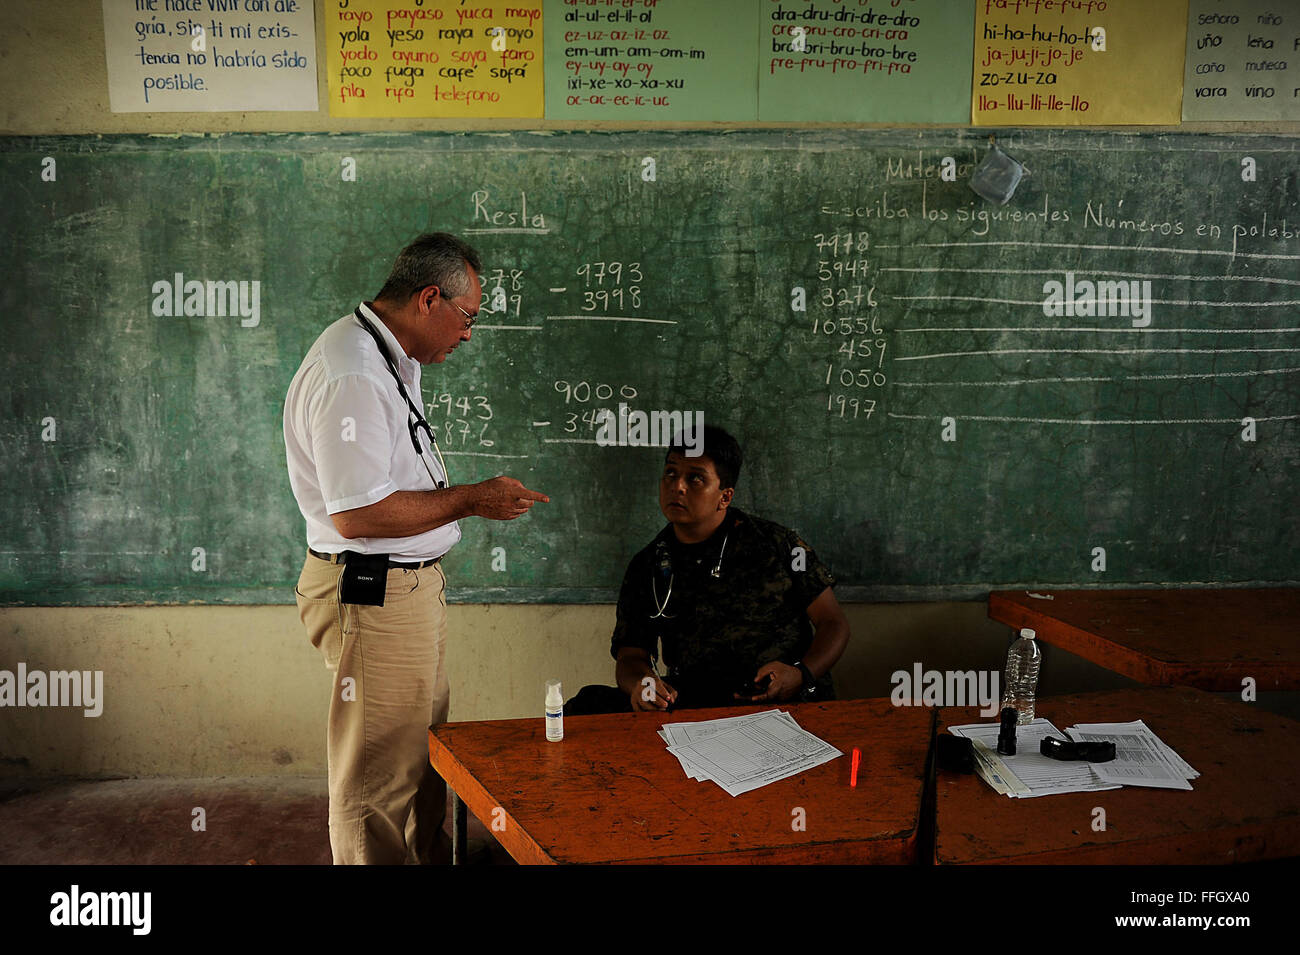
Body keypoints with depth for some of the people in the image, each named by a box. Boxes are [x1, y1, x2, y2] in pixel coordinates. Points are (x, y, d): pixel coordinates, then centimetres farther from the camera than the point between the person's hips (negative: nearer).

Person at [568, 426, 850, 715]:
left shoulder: (777, 543, 6)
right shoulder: (646, 567, 13)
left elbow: (833, 623, 8)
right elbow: (630, 656, 12)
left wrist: (801, 675, -13)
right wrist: (640, 683, -14)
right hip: (691, 706, 4)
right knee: (590, 702, -19)